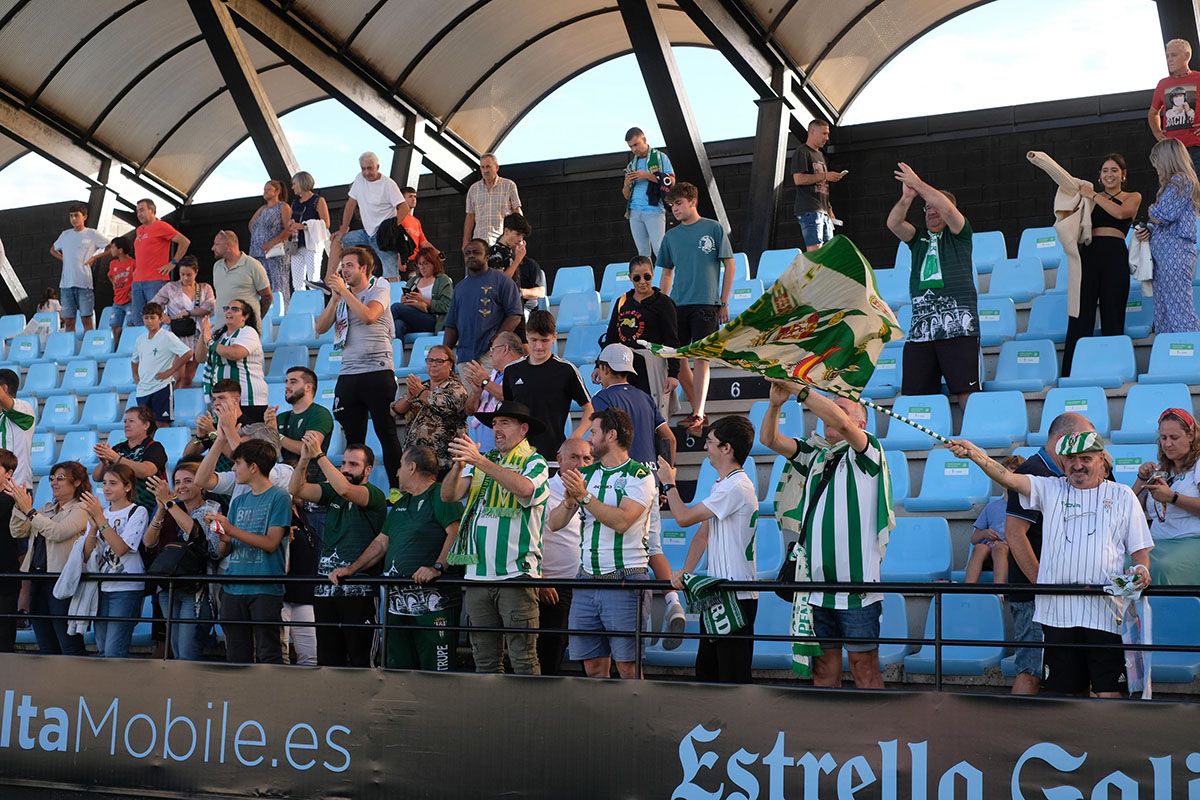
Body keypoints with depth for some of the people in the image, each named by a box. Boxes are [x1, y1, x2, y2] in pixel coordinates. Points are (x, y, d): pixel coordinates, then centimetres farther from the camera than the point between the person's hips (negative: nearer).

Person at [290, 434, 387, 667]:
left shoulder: (374, 496, -5)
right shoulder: (331, 492, 15)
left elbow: (344, 489, -24)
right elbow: (296, 489, 5)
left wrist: (318, 455, -21)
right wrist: (305, 457, -9)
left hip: (357, 589, -6)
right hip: (324, 588, 6)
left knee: (358, 659, -3)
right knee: (327, 658, 9)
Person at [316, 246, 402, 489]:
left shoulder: (379, 289, 2)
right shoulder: (340, 296, 18)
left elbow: (369, 316, -18)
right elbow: (321, 327, 7)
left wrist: (344, 290, -12)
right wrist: (335, 297, -2)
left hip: (377, 371, -5)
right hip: (348, 374, 5)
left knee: (387, 434, -4)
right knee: (353, 438, 6)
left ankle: (397, 488, -2)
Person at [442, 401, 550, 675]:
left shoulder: (534, 463, 3)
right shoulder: (481, 462, 18)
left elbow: (524, 489, -20)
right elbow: (449, 495, 7)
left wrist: (479, 461, -25)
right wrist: (458, 465, -13)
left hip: (516, 573, -5)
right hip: (477, 575, 5)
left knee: (523, 658, -8)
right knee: (485, 660, 8)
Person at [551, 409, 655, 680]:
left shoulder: (639, 476, -3)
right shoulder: (586, 474, 15)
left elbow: (621, 521, -18)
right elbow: (555, 523, 11)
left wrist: (584, 496, -18)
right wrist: (570, 500, -8)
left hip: (625, 580, -6)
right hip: (587, 580, 6)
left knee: (628, 666, -7)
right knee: (593, 666, 6)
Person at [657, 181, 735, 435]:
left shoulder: (713, 229, 1)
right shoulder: (671, 236, 12)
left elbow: (729, 265, 3)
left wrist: (724, 303, -2)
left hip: (706, 304, -5)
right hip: (677, 305, 5)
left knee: (701, 358, -10)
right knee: (677, 359, 2)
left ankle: (697, 416, -12)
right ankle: (697, 410, 14)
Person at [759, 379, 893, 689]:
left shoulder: (867, 452, 0)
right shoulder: (814, 455, 17)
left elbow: (840, 422, -19)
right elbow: (769, 439, 11)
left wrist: (800, 390, -16)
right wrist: (775, 404, -7)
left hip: (857, 585, -6)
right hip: (817, 587, 6)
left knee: (865, 669, -3)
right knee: (823, 669, 8)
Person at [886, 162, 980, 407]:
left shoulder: (958, 234, 11)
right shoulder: (919, 237, 23)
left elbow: (946, 208, -7)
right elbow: (893, 223, 6)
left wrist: (918, 184, -2)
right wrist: (907, 197, -9)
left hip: (957, 325, -4)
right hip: (920, 328, 5)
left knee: (966, 390, -11)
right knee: (914, 393, -2)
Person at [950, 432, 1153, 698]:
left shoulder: (1122, 496, 13)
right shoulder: (1050, 489, 14)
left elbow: (1140, 547, 14)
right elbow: (1008, 478, 0)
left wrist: (1142, 569, -9)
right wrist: (975, 454, -16)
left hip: (1105, 612, -2)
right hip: (1057, 610, 2)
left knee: (1109, 693, -8)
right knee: (1069, 691, 6)